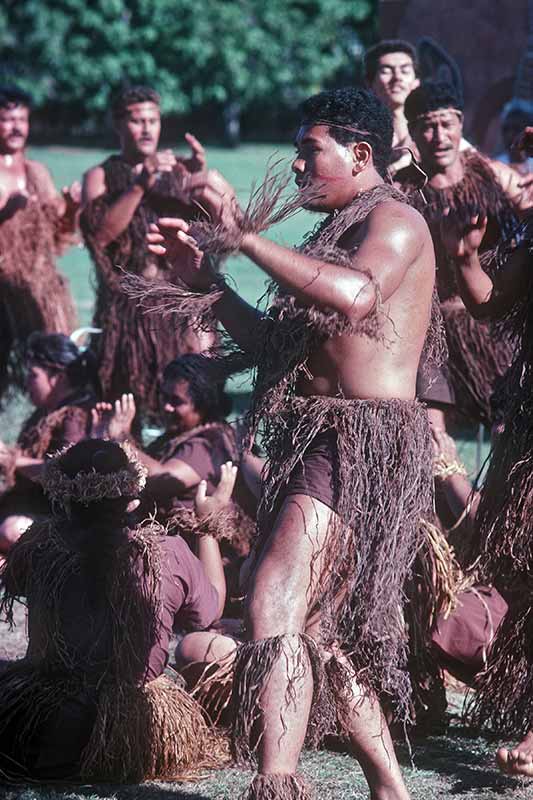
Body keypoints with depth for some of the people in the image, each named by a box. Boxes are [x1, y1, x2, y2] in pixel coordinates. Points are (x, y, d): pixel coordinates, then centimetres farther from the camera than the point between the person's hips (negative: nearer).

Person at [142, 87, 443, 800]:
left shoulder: (395, 220, -5)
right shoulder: (339, 232, 24)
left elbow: (354, 295, -29)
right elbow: (279, 348, 27)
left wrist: (243, 234, -27)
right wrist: (203, 277, 18)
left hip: (365, 440, -10)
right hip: (316, 442, 10)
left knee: (275, 606, -24)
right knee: (320, 629, 14)